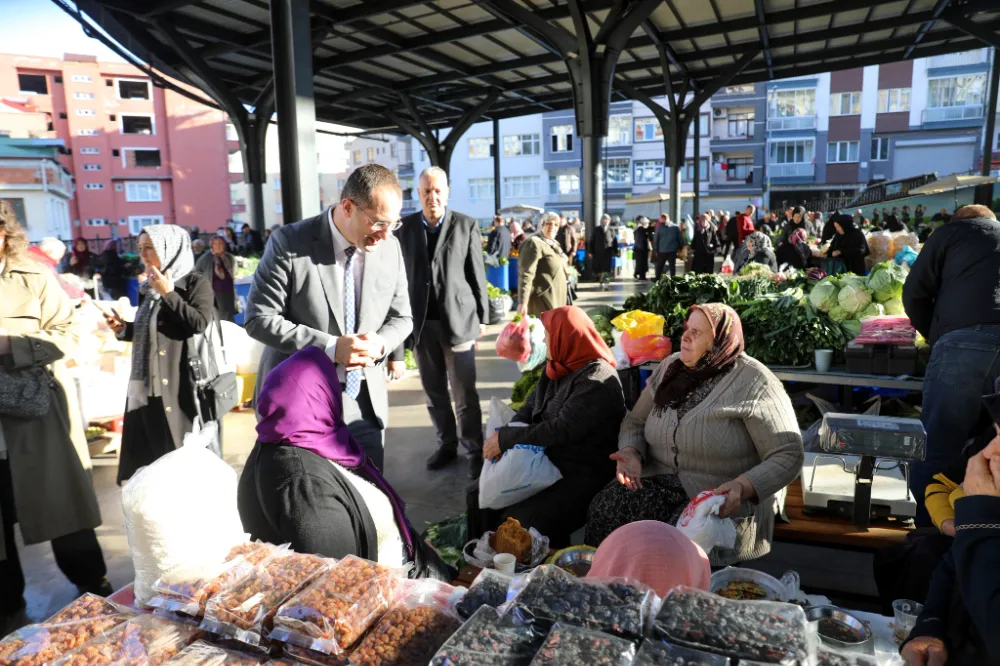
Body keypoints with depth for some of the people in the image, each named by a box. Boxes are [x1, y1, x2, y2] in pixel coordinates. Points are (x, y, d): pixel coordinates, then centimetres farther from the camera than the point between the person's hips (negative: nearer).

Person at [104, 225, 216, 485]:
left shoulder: (196, 283, -4)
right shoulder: (149, 288, 16)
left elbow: (199, 323, -19)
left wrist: (169, 294, -15)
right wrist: (123, 329, 6)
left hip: (183, 383, -7)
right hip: (150, 384, 7)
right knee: (151, 456, 8)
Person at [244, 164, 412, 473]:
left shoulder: (390, 248, 0)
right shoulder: (289, 243, -13)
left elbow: (401, 317, 9)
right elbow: (258, 319, -13)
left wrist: (381, 343, -14)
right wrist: (329, 347, -21)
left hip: (365, 402, 4)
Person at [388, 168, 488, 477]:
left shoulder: (466, 226, -2)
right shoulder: (404, 228, 3)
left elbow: (478, 275, 1)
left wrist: (482, 318, 1)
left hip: (457, 318, -2)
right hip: (421, 322, 3)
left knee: (464, 392, 3)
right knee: (434, 392, 13)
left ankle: (475, 450, 16)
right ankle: (446, 445, 28)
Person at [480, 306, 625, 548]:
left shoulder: (597, 382, -21)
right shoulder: (560, 367, 7)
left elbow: (560, 431, -26)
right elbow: (530, 408, 6)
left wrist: (505, 439, -18)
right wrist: (502, 436, -13)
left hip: (582, 477, -9)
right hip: (547, 463, 9)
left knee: (521, 524, -22)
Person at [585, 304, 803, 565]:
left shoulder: (753, 383, -8)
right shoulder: (670, 367, 9)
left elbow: (789, 455, -9)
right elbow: (635, 421, 15)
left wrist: (743, 487, -25)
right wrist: (631, 454, -7)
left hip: (723, 499, -4)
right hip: (660, 481, 5)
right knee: (605, 508, -24)